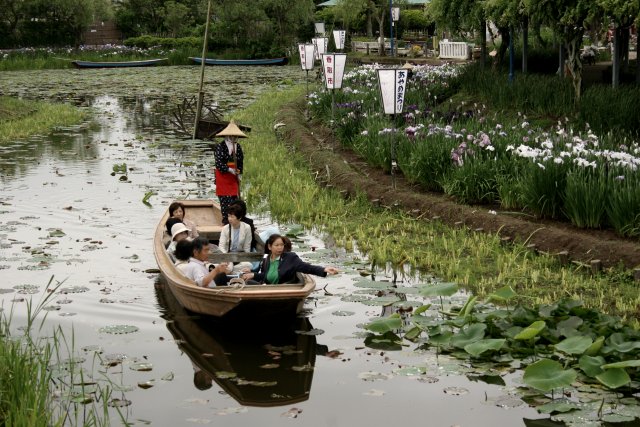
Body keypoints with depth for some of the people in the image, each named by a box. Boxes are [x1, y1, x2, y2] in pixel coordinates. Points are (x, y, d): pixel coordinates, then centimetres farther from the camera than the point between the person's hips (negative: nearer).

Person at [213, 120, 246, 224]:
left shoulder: (238, 147, 8)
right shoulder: (220, 147, -9)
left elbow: (240, 162, 15)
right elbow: (219, 163, -14)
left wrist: (239, 173, 5)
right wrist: (229, 170, -19)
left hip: (234, 177, 5)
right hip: (223, 177, -5)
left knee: (235, 197, 3)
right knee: (224, 199, -4)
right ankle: (225, 219, 2)